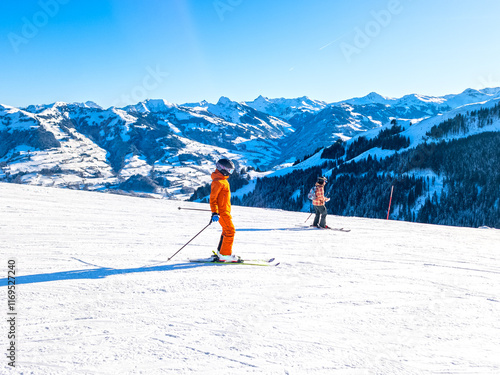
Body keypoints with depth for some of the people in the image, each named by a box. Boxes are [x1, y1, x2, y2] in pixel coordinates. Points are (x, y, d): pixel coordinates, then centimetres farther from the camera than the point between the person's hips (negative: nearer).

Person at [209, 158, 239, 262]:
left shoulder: (223, 180, 14)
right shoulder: (218, 181, -17)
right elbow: (213, 197, -20)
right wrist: (214, 213, -25)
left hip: (225, 210, 10)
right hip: (222, 211, -10)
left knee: (227, 231, 17)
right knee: (230, 231, -11)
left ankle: (221, 252, 26)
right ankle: (225, 255, -7)